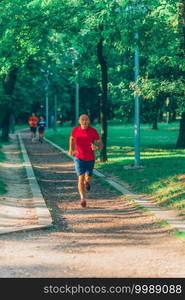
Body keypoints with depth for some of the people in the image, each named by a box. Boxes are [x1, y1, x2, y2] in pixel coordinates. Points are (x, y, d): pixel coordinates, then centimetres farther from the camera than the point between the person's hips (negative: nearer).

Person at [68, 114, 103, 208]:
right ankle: (82, 198, -16)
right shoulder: (75, 130, -6)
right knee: (81, 177, -15)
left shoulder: (93, 131, -10)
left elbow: (101, 144, -5)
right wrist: (71, 149, 6)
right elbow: (72, 138, 17)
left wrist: (97, 147, -26)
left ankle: (86, 181, 55)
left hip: (90, 159, 1)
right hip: (79, 158, -1)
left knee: (88, 178, 17)